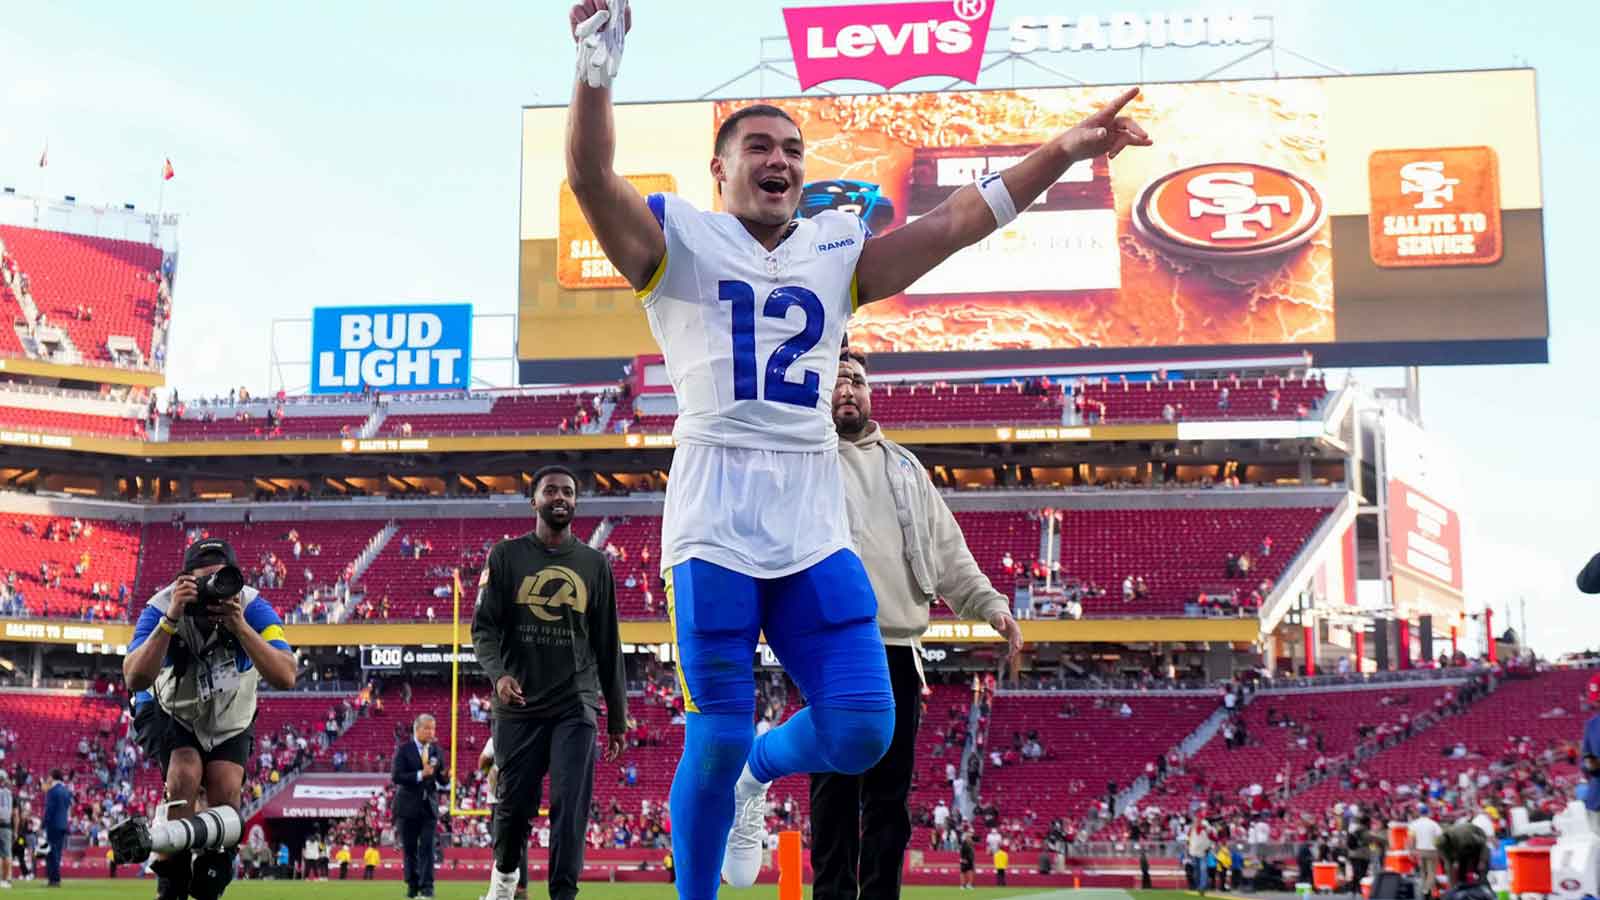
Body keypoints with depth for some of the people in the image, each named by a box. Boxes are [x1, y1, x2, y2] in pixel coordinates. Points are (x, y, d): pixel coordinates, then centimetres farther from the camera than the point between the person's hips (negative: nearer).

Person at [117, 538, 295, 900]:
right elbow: (135, 679, -43)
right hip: (168, 712, -2)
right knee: (187, 772, -26)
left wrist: (240, 626, -47)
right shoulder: (162, 609, -30)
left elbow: (285, 678, -38)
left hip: (229, 720, 2)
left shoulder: (253, 609, -28)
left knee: (226, 795, -15)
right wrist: (171, 620, -51)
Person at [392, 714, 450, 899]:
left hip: (429, 805, 2)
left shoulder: (436, 749, 7)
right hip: (408, 806, -2)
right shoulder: (403, 749, -4)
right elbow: (396, 776, -13)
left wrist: (445, 776, -16)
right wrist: (420, 775, -22)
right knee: (409, 849, 5)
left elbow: (442, 781, 8)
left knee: (427, 847, -7)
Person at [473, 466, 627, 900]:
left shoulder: (595, 564, 9)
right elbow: (483, 626, 0)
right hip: (518, 705, 0)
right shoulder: (507, 556, 5)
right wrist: (498, 672, -21)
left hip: (576, 706, 0)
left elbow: (608, 646, 11)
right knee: (514, 804, 7)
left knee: (570, 807, -10)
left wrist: (617, 717, 10)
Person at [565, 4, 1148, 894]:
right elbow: (591, 178, -12)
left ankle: (754, 772, 31)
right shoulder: (679, 238, 5)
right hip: (716, 523, -4)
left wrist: (1061, 152, 3)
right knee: (717, 736, -3)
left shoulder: (838, 249, 17)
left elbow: (956, 221, 11)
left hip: (816, 524, 4)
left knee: (862, 730, -2)